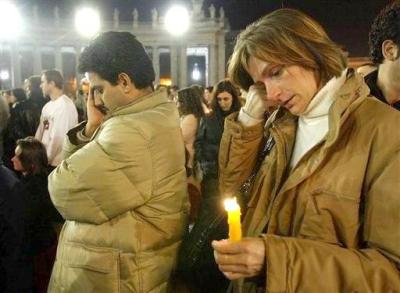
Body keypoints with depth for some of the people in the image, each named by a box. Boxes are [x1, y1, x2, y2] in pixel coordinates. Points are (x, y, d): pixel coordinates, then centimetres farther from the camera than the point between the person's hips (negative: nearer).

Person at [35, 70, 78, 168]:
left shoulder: (65, 105, -17)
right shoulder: (47, 106, 10)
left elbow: (58, 138, -19)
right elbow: (40, 131, 12)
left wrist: (46, 159, -11)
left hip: (58, 163, -8)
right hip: (46, 161, 8)